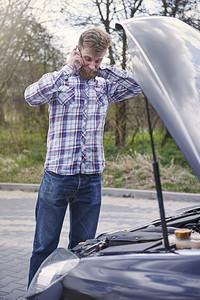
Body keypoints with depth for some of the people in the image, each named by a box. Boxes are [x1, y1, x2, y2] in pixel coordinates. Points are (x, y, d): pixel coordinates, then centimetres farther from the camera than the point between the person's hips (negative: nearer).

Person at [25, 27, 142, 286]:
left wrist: (106, 70, 1)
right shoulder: (57, 80, 0)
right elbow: (32, 97, -19)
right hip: (57, 175, -3)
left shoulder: (105, 85, 11)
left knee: (84, 245, 12)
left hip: (92, 178, 3)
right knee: (45, 244, 6)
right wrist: (69, 68, -13)